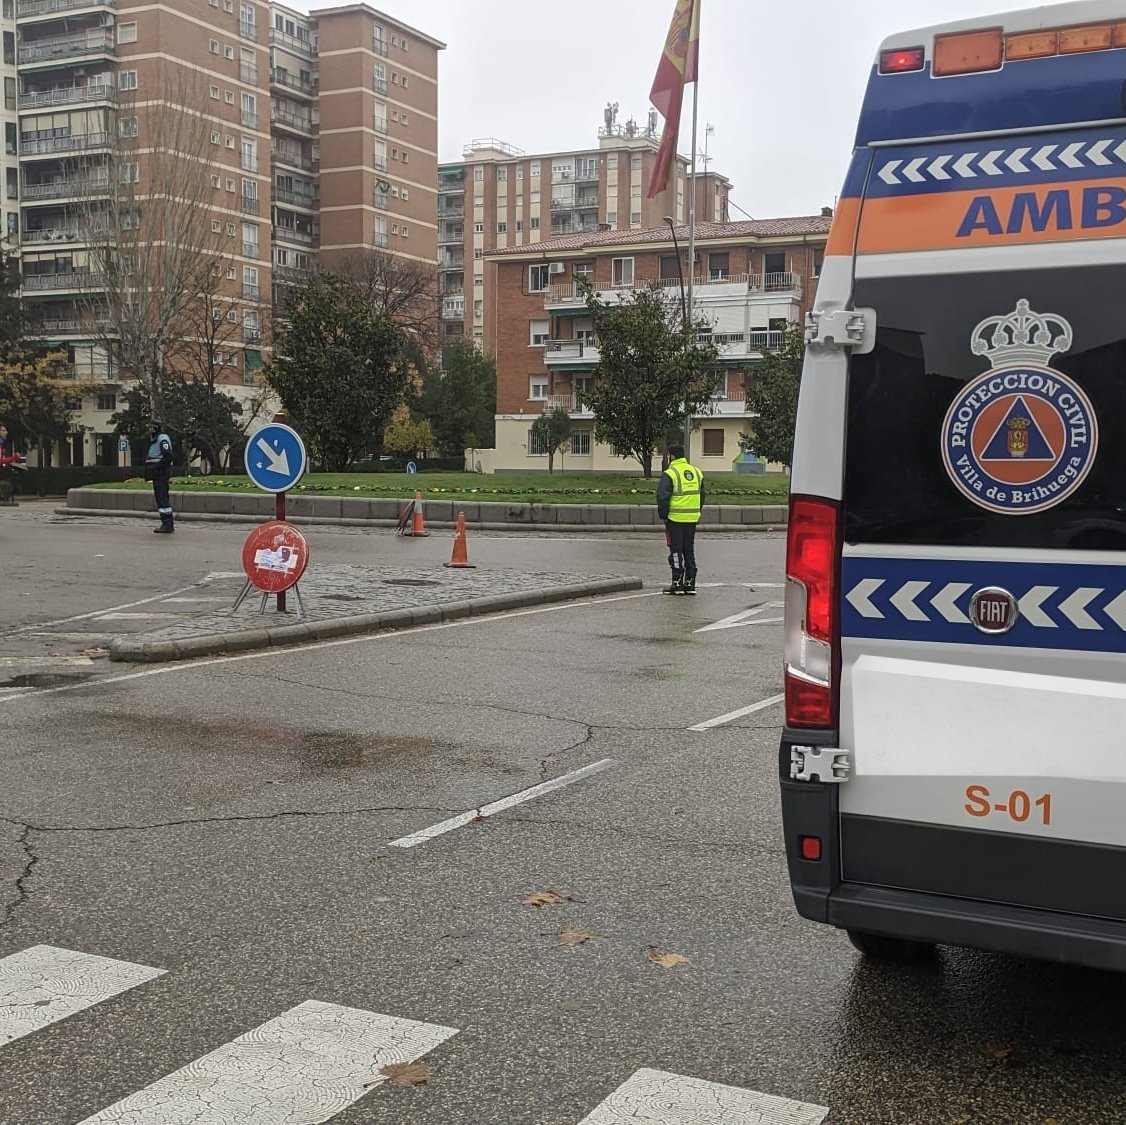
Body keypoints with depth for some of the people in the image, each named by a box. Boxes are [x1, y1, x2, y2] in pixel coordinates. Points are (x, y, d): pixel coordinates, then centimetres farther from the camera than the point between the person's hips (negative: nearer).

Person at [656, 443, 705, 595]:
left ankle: (677, 583, 0)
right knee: (689, 550, 13)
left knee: (676, 550, 1)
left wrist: (663, 515, -4)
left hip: (675, 519, -6)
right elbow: (702, 495, 17)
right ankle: (690, 583, 14)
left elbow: (662, 497, -16)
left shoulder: (669, 474, -11)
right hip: (692, 519, 6)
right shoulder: (696, 472, 11)